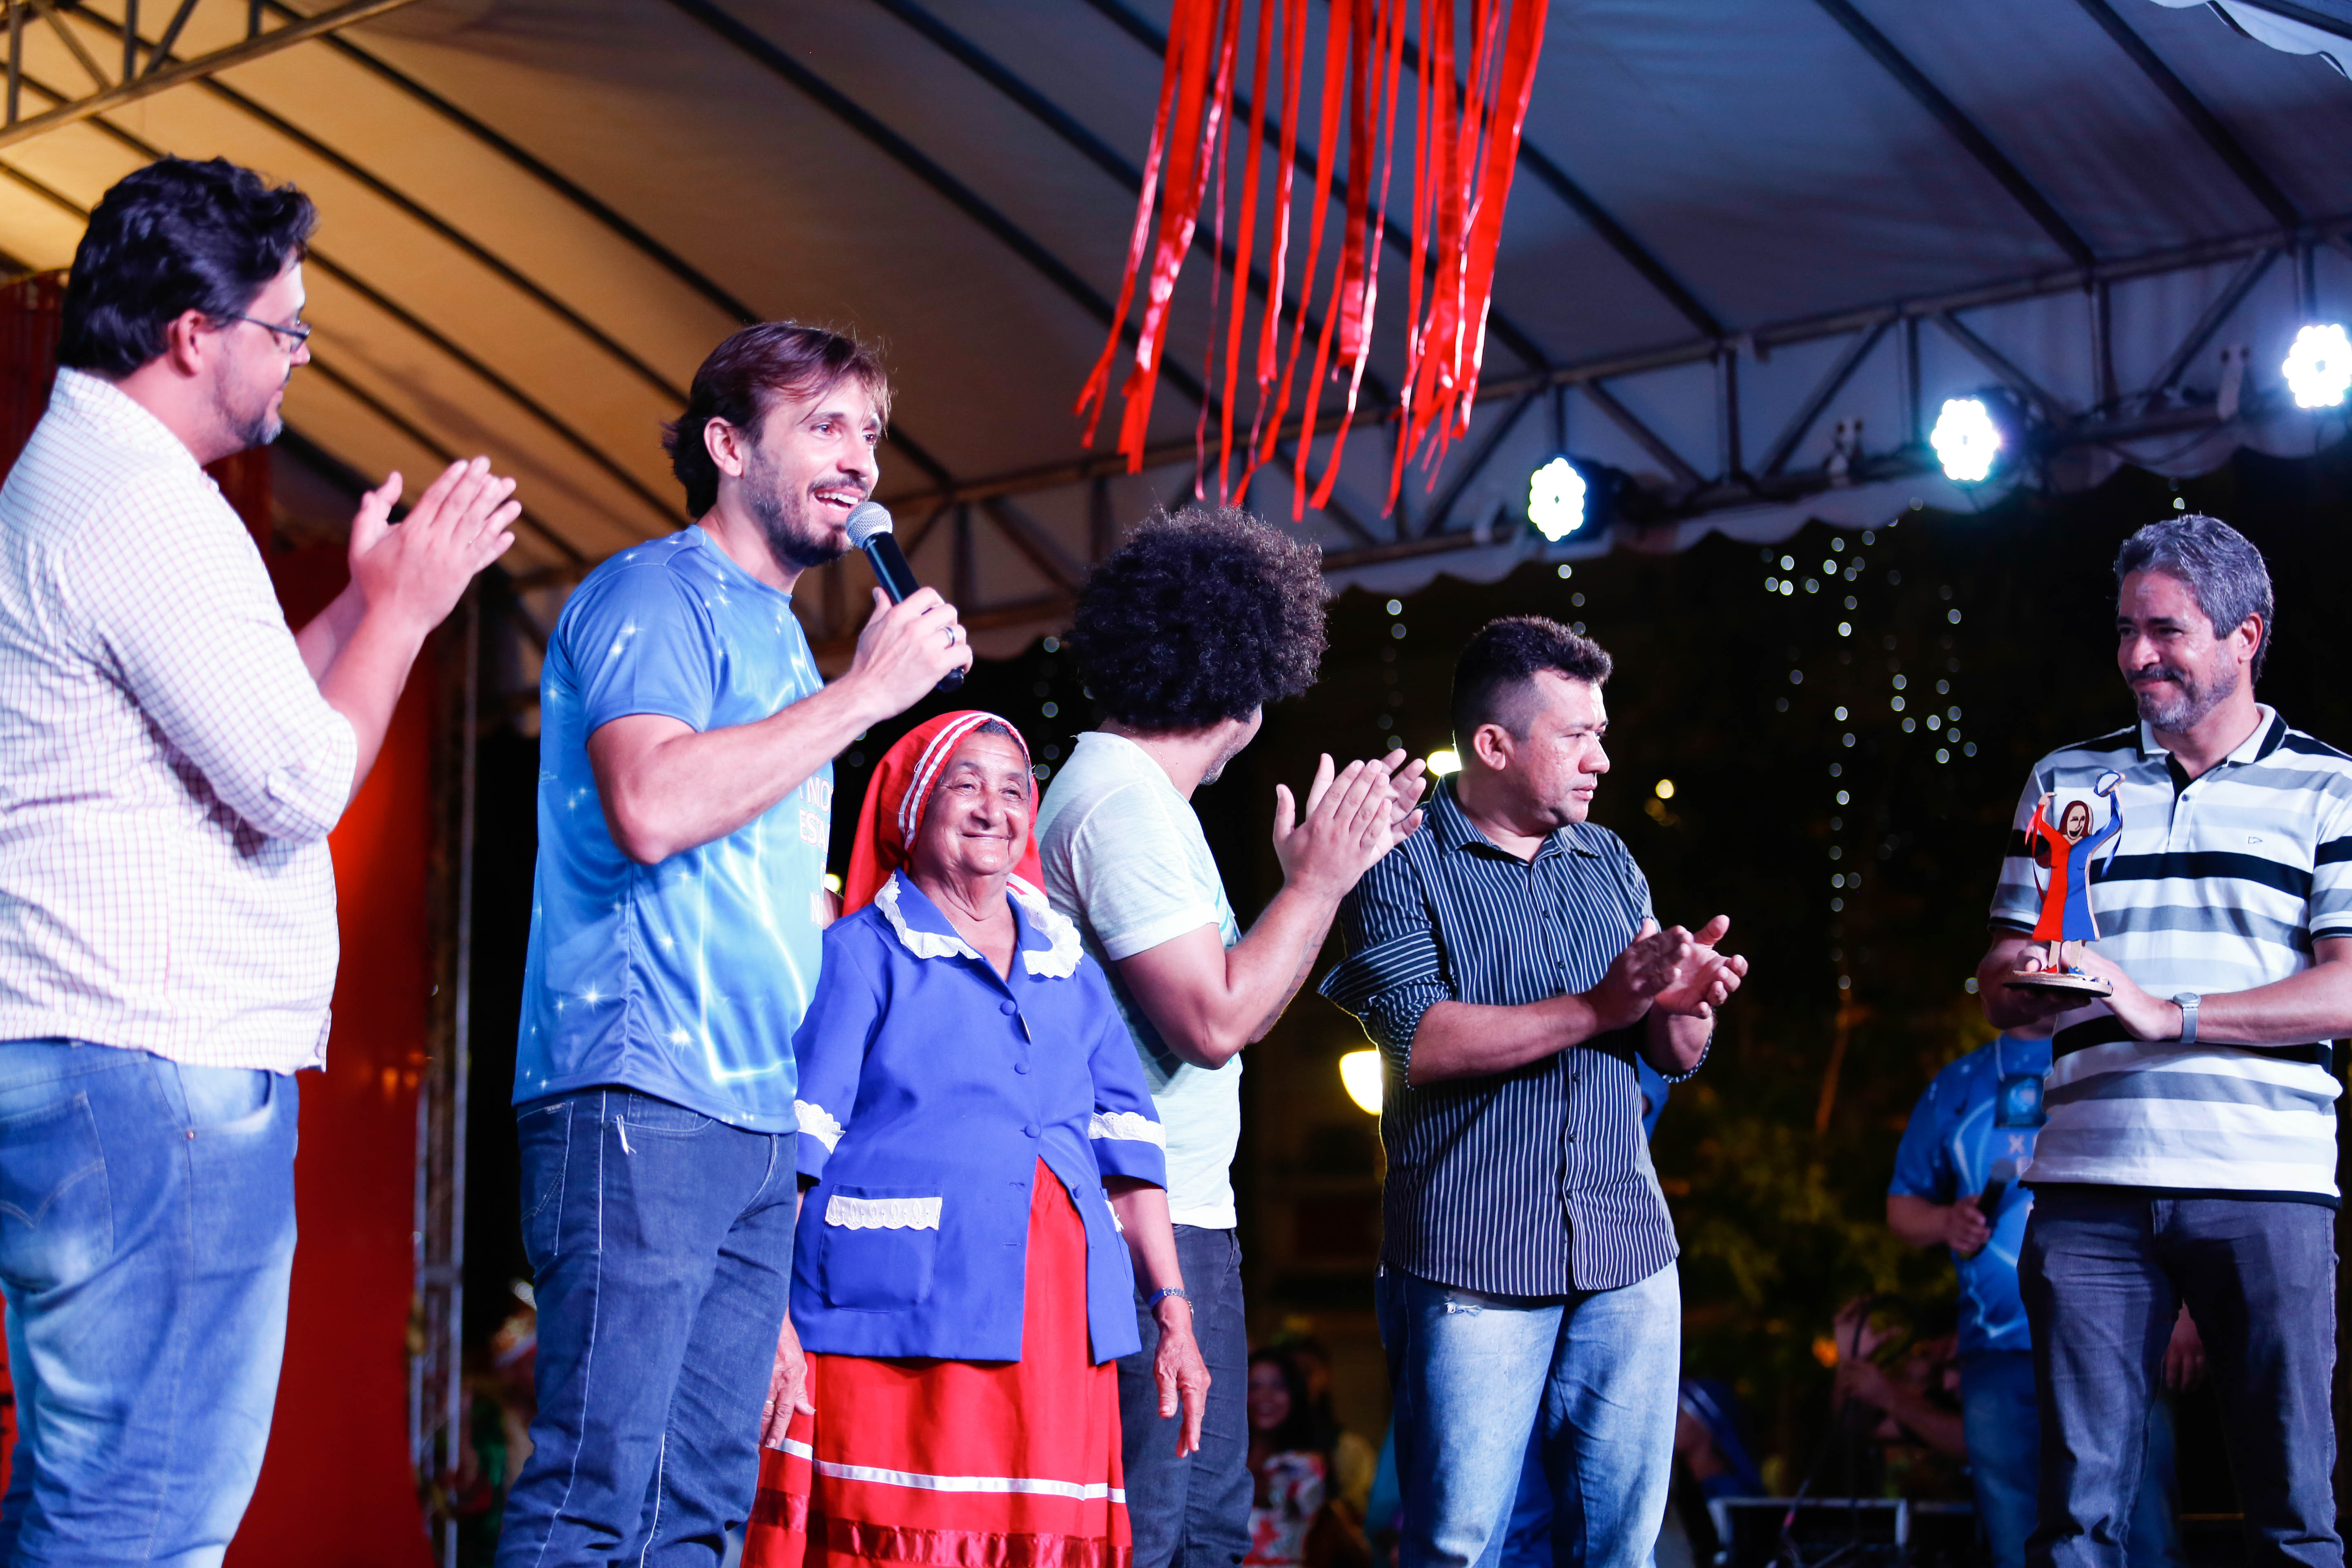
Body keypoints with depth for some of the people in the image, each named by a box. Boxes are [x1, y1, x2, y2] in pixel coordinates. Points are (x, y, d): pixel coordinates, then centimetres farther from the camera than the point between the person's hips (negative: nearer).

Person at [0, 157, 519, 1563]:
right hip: (158, 1065, -11)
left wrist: (374, 596, 21)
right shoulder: (144, 504, -14)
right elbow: (302, 782, -17)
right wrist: (403, 604, -4)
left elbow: (240, 717, 27)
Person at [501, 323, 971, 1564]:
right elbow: (651, 807, -20)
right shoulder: (658, 594, -2)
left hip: (757, 1130, 9)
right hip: (642, 1100, -9)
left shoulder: (781, 638, 24)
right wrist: (868, 689, -13)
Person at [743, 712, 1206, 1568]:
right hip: (895, 1329, -5)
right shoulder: (861, 955, 5)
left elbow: (1128, 1157, 17)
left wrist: (1173, 1315, 10)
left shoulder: (1072, 975, 21)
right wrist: (773, 1319, -11)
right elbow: (790, 1151, -2)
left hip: (1053, 1333, 5)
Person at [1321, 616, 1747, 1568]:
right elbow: (1417, 1042, -16)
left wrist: (1683, 1008, -10)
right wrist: (1596, 1008, -19)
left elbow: (1674, 1057, 14)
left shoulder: (1608, 863, 16)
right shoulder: (1404, 867, -1)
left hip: (1628, 1258, 5)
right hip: (1473, 1263, -5)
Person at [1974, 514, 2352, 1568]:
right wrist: (2037, 986, -9)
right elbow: (2000, 987, 15)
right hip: (2091, 1184, 2)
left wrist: (2167, 1014, -13)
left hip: (2266, 1184, -2)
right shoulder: (2067, 781, 17)